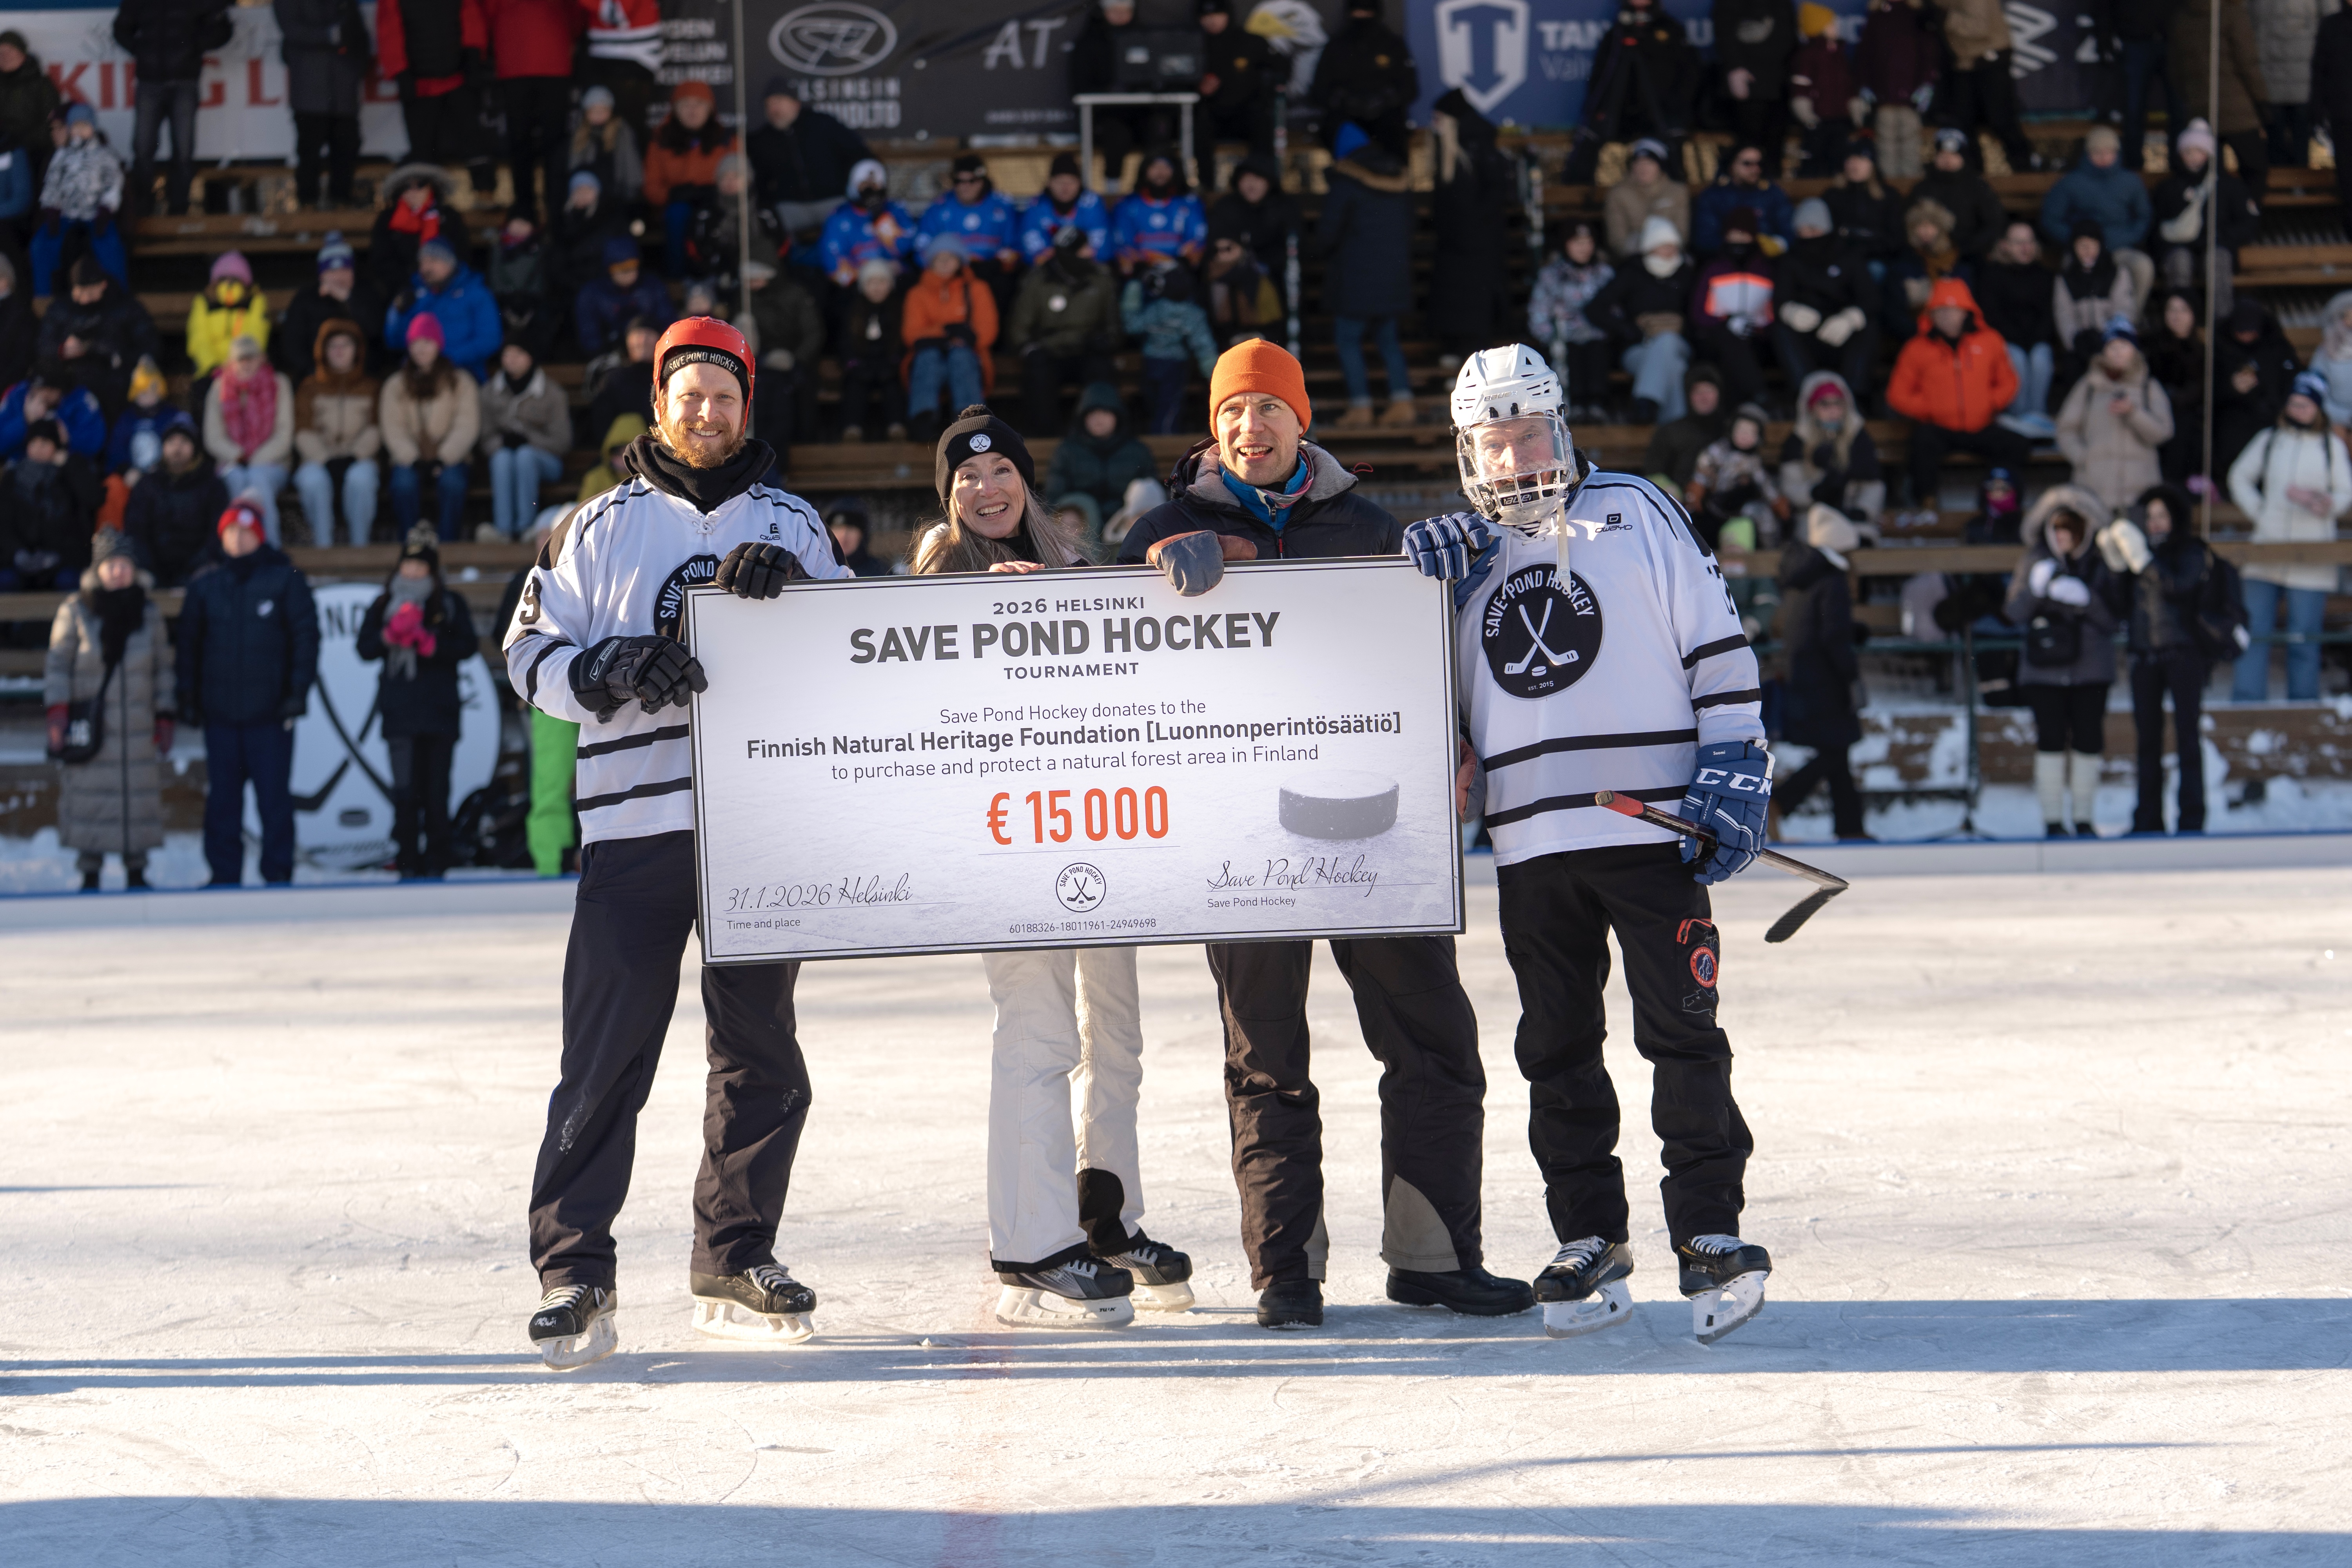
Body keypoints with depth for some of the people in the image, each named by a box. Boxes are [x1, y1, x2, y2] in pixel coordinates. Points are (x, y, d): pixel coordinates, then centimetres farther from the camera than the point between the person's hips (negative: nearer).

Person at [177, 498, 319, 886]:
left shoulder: (285, 579, 0)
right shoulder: (205, 584, 7)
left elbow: (306, 636, -1)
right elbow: (189, 645, 11)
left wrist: (298, 691, -9)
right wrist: (188, 699, 6)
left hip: (269, 712, -3)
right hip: (220, 712, 3)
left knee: (274, 796, -2)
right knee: (222, 799, 5)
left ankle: (278, 873, 5)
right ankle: (224, 875, 12)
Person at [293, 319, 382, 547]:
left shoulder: (370, 387, 17)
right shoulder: (310, 387, 15)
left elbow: (375, 430, 7)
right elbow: (304, 432, 4)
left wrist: (356, 456, -11)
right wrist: (324, 459, -12)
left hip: (358, 461, 0)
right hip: (319, 461, 0)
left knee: (361, 477, -37)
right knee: (313, 479, -37)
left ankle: (360, 543, -30)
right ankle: (322, 544, -33)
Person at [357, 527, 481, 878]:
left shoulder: (450, 606, 9)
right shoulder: (383, 606, 13)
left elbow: (468, 646, 0)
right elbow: (365, 649, 8)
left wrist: (431, 644, -15)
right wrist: (390, 635, -12)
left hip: (440, 712, -1)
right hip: (399, 714, 1)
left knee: (436, 791, 0)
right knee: (405, 790, -8)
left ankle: (436, 863, 5)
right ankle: (408, 864, -6)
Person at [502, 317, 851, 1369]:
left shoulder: (788, 526, 14)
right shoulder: (601, 529, 10)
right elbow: (533, 651, 7)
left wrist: (791, 586, -15)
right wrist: (610, 672, -13)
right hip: (633, 820, -2)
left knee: (761, 1051, 7)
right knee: (606, 1054, -7)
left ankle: (737, 1262, 17)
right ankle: (573, 1273, -6)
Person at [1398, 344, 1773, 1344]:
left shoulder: (1635, 515, 3)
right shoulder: (1459, 552, 14)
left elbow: (1719, 648, 2)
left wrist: (1733, 776, -7)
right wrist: (1415, 586, 2)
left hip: (1653, 826, -4)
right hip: (1530, 844, 4)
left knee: (1681, 1035, -6)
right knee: (1557, 1050, 5)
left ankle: (1710, 1239, -3)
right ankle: (1589, 1243, 12)